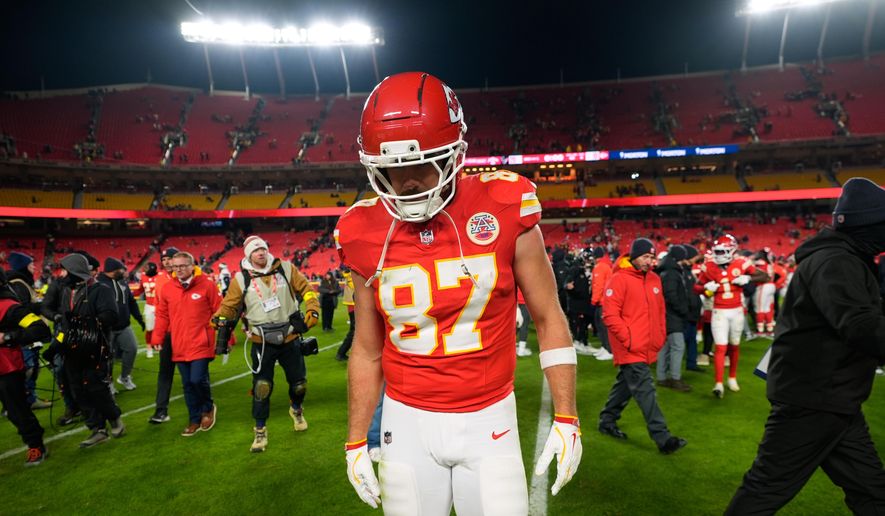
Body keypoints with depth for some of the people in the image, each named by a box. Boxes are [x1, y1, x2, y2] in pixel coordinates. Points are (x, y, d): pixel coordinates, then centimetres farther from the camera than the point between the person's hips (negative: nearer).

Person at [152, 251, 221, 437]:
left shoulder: (207, 286, -6)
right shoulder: (167, 289, 5)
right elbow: (162, 316, 13)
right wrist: (158, 339, 8)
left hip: (201, 345, -4)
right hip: (179, 347, 4)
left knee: (198, 379, -11)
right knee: (187, 384, 10)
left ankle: (208, 408, 19)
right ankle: (195, 420, 26)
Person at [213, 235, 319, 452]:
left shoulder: (286, 269, -3)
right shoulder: (241, 279, -4)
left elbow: (305, 288, 3)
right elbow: (230, 304, 2)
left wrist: (312, 310, -9)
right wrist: (220, 318, -18)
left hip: (290, 338, 2)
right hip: (262, 343, -1)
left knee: (299, 383, 12)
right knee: (261, 387, -6)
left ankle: (296, 409, 45)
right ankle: (260, 431, 14)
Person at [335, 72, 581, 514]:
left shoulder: (503, 210, -13)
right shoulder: (368, 235, -6)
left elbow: (548, 319, -3)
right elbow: (367, 349, 4)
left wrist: (565, 418, -4)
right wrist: (355, 442, 7)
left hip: (488, 420, -1)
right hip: (408, 423, 2)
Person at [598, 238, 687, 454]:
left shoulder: (654, 279, 11)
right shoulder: (619, 280, -13)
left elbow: (660, 310, 20)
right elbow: (610, 315, -17)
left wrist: (661, 335, 13)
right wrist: (628, 339, -18)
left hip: (647, 347, 8)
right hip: (630, 348, -8)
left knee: (626, 384, 18)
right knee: (645, 391, -6)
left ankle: (607, 420, 33)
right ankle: (662, 437, -2)